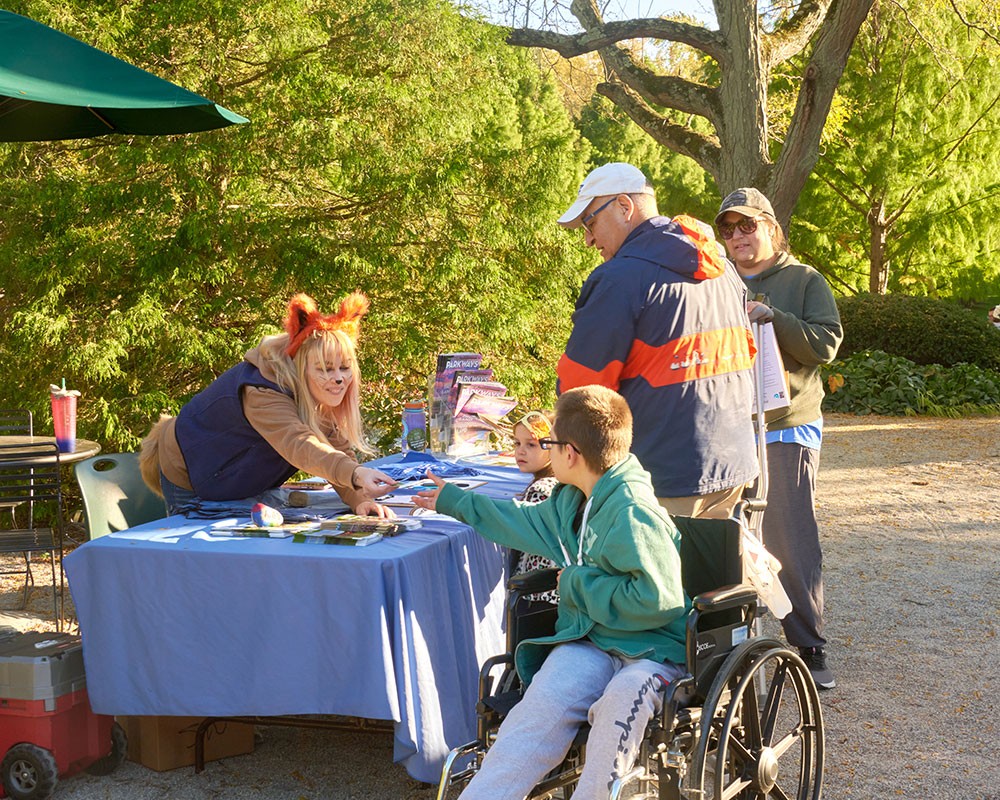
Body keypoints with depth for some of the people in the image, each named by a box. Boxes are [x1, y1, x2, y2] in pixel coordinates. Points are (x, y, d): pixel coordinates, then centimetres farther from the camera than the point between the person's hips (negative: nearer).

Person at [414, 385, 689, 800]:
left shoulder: (632, 513, -16)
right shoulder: (572, 500, 14)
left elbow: (657, 599, -24)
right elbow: (529, 521, 37)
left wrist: (578, 584, -10)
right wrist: (455, 501, 49)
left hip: (651, 648, -6)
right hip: (588, 640, 6)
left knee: (621, 704, -40)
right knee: (541, 707, -24)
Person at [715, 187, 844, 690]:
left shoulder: (804, 280, 6)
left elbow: (826, 344, -5)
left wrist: (771, 317, -15)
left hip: (786, 429, -3)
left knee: (792, 545, -7)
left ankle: (808, 649, 2)